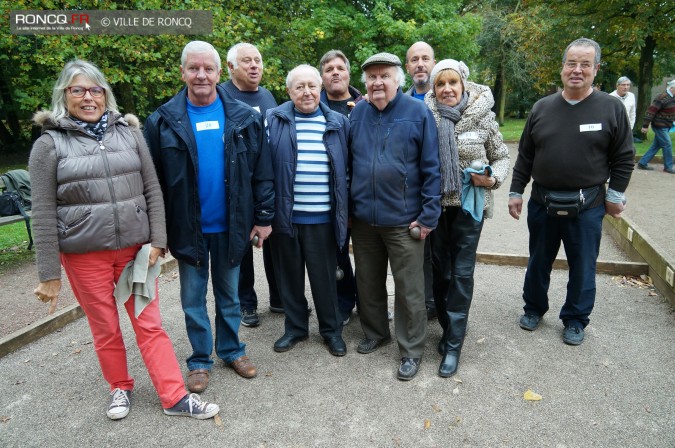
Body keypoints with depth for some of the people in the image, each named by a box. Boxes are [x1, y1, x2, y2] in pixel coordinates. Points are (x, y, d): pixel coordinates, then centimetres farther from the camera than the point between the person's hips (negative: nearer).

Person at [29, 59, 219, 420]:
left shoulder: (128, 132, 5)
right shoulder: (50, 144, -1)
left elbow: (152, 191, 5)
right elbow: (44, 214, -3)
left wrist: (157, 240, -2)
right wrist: (48, 274, -4)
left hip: (135, 248, 1)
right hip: (84, 255, -1)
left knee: (149, 324, 6)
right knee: (105, 329, 12)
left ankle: (175, 397, 15)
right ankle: (120, 387, 35)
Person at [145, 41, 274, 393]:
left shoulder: (244, 117, -2)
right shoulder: (163, 121, -3)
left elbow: (262, 173, 0)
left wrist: (264, 217, -2)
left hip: (230, 225, 0)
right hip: (187, 228, 0)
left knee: (229, 294, 16)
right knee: (193, 298, 12)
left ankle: (231, 350, 34)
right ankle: (199, 360, 29)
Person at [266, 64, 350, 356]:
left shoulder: (338, 123, 6)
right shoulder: (273, 120, 1)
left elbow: (348, 168, 10)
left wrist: (343, 209, 7)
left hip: (321, 219, 0)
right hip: (284, 215, 0)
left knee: (324, 277, 9)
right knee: (289, 276, 13)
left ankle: (331, 329, 29)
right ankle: (295, 327, 32)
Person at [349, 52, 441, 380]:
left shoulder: (418, 113, -6)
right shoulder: (357, 113, 6)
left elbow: (431, 167, -7)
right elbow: (348, 162, 11)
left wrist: (428, 215, -10)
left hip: (404, 220, -4)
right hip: (363, 218, 4)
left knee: (408, 290, 6)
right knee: (368, 283, 17)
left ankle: (411, 350, 23)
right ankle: (375, 332, 39)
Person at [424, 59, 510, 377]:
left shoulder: (483, 117, -4)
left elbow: (501, 156, 6)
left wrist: (493, 178, -14)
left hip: (469, 205, -2)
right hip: (435, 205, 2)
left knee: (462, 273, 2)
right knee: (440, 270, 12)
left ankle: (453, 344, 14)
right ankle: (449, 327, 33)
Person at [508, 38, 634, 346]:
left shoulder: (611, 108, -3)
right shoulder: (542, 107, 3)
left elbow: (623, 157, 1)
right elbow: (525, 155, 6)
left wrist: (615, 195, -2)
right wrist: (516, 191, 4)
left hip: (587, 205, -2)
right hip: (542, 202, 2)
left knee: (582, 267, 10)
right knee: (538, 262, 16)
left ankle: (575, 319, 29)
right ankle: (534, 308, 36)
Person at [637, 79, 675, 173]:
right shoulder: (662, 97, -18)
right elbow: (651, 111, -20)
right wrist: (645, 126, -21)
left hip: (666, 126, 9)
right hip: (660, 126, -9)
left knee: (656, 146, 11)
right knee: (667, 145, -4)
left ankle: (642, 163, 16)